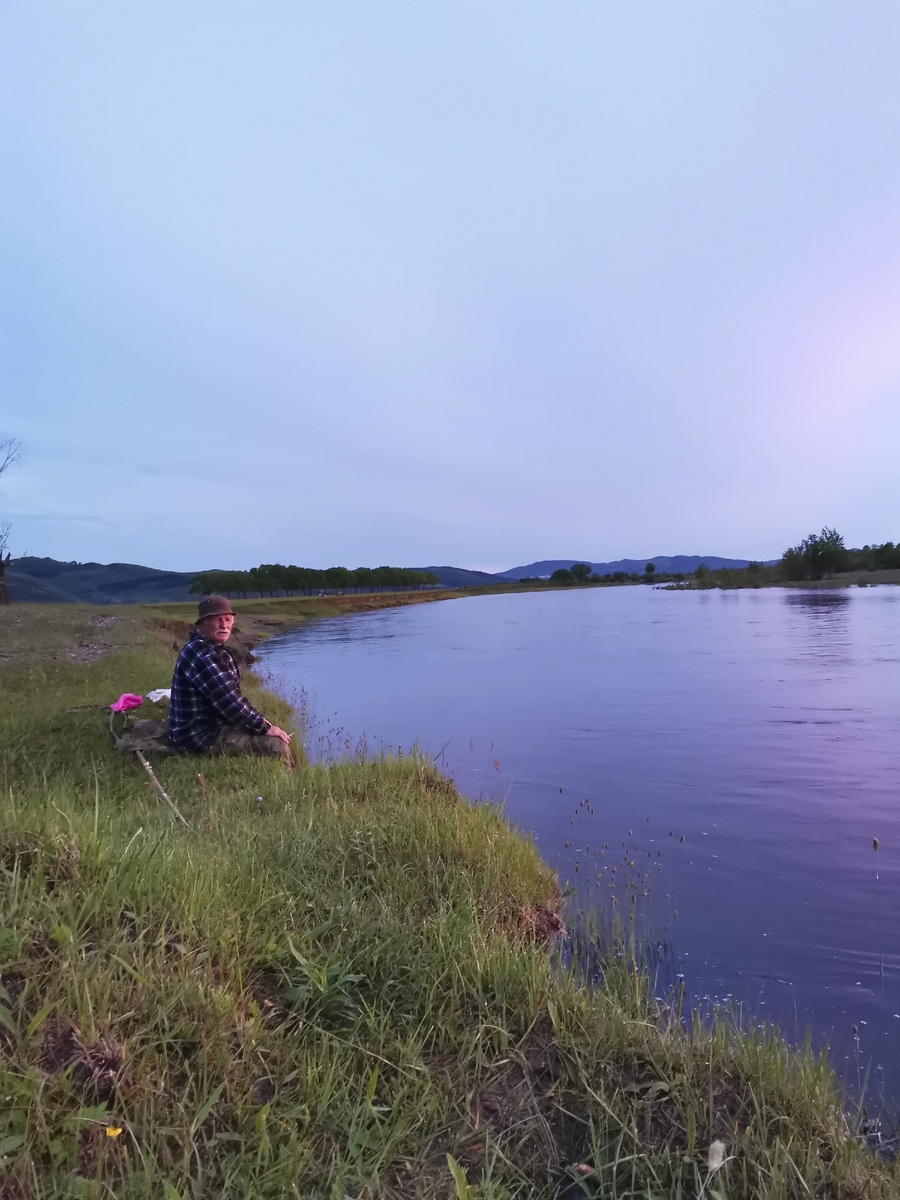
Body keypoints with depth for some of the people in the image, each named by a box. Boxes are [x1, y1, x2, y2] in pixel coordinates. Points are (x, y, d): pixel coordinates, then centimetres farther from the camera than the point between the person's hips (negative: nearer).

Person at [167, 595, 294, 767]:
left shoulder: (216, 649, 11)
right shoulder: (200, 653, -22)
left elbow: (232, 695, 19)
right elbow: (227, 700, -27)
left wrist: (257, 719, 10)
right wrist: (264, 727, -20)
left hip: (215, 726, 11)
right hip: (201, 737, -11)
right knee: (277, 745, -19)